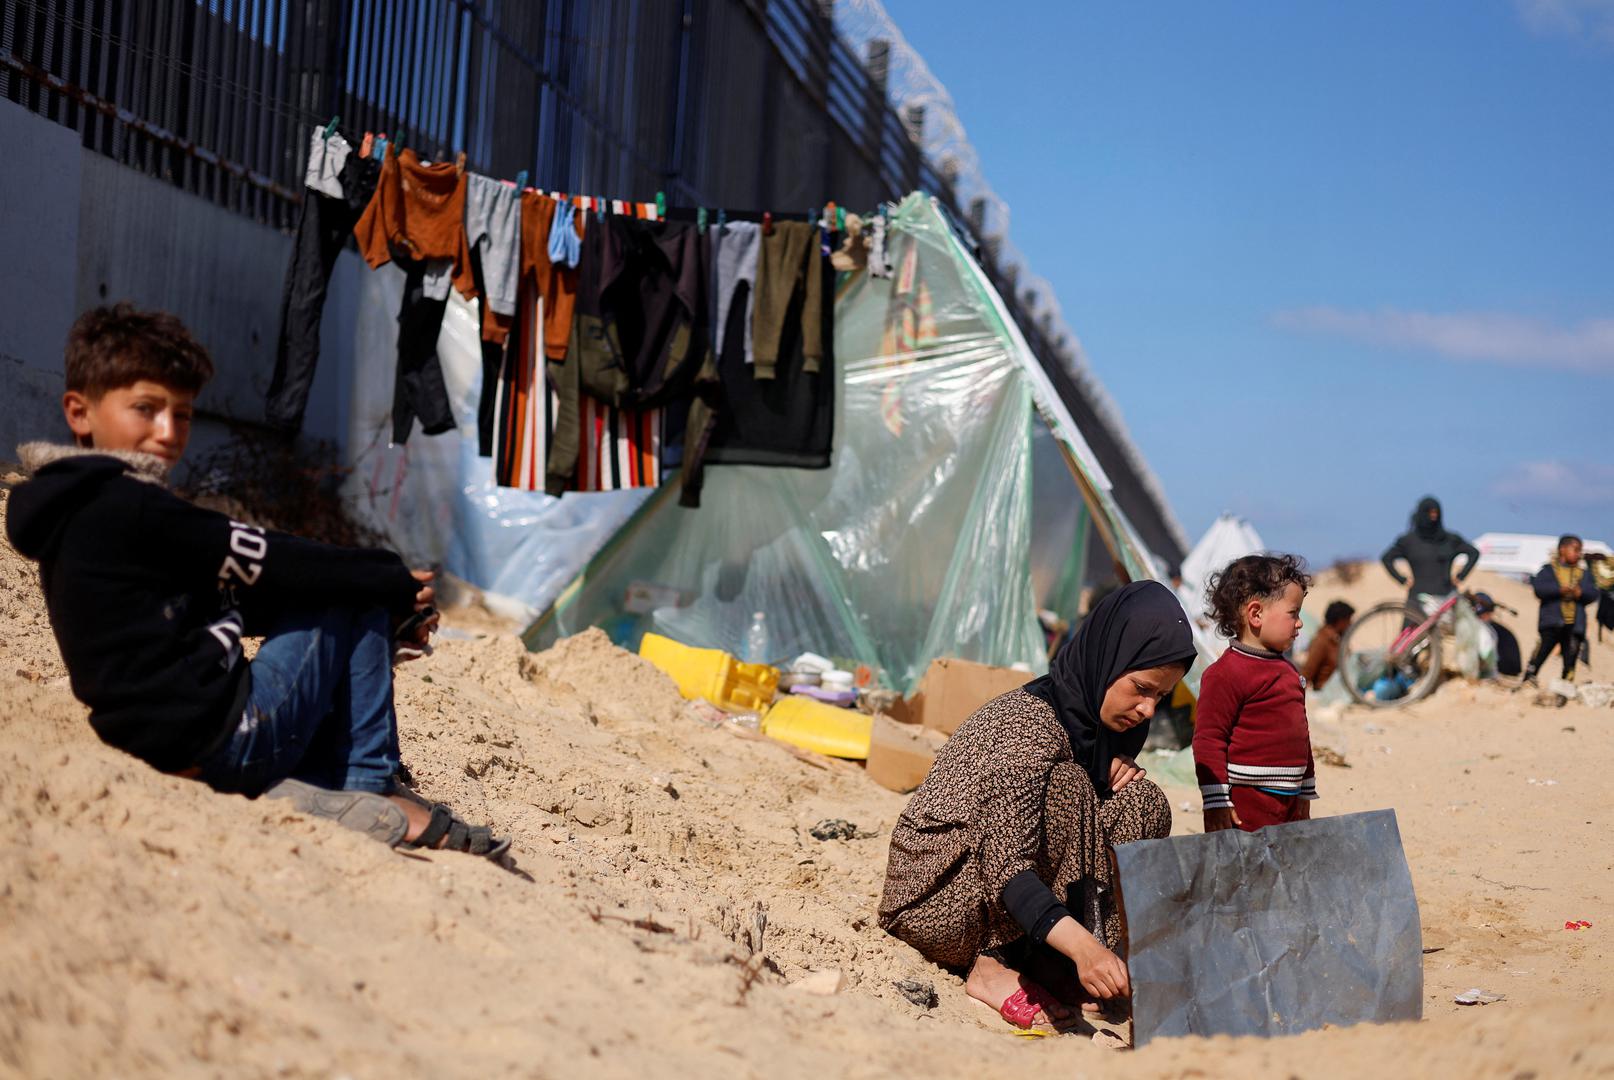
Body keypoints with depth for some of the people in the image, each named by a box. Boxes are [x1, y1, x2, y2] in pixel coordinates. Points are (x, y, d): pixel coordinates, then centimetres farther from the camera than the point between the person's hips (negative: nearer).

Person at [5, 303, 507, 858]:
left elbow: (228, 602, 17)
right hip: (222, 742, -10)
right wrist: (397, 583, 1)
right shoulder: (126, 507, -15)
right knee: (357, 599, 2)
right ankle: (370, 787, 4)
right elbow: (272, 565, -13)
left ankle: (323, 793, 6)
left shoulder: (77, 513, 17)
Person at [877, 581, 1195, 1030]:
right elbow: (1005, 863, -36)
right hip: (933, 896, -8)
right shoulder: (1028, 723, -25)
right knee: (1063, 787, -27)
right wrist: (1082, 945, -49)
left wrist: (1115, 769, -7)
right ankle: (992, 967, -21)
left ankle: (1044, 961, -6)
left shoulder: (1092, 719, 2)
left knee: (1142, 803, -4)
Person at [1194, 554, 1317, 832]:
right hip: (1247, 807, -9)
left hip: (1289, 805, 9)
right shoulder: (1225, 674, -12)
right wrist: (1215, 803, -18)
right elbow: (1208, 740, -15)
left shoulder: (1288, 670, 17)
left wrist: (1305, 794, 27)